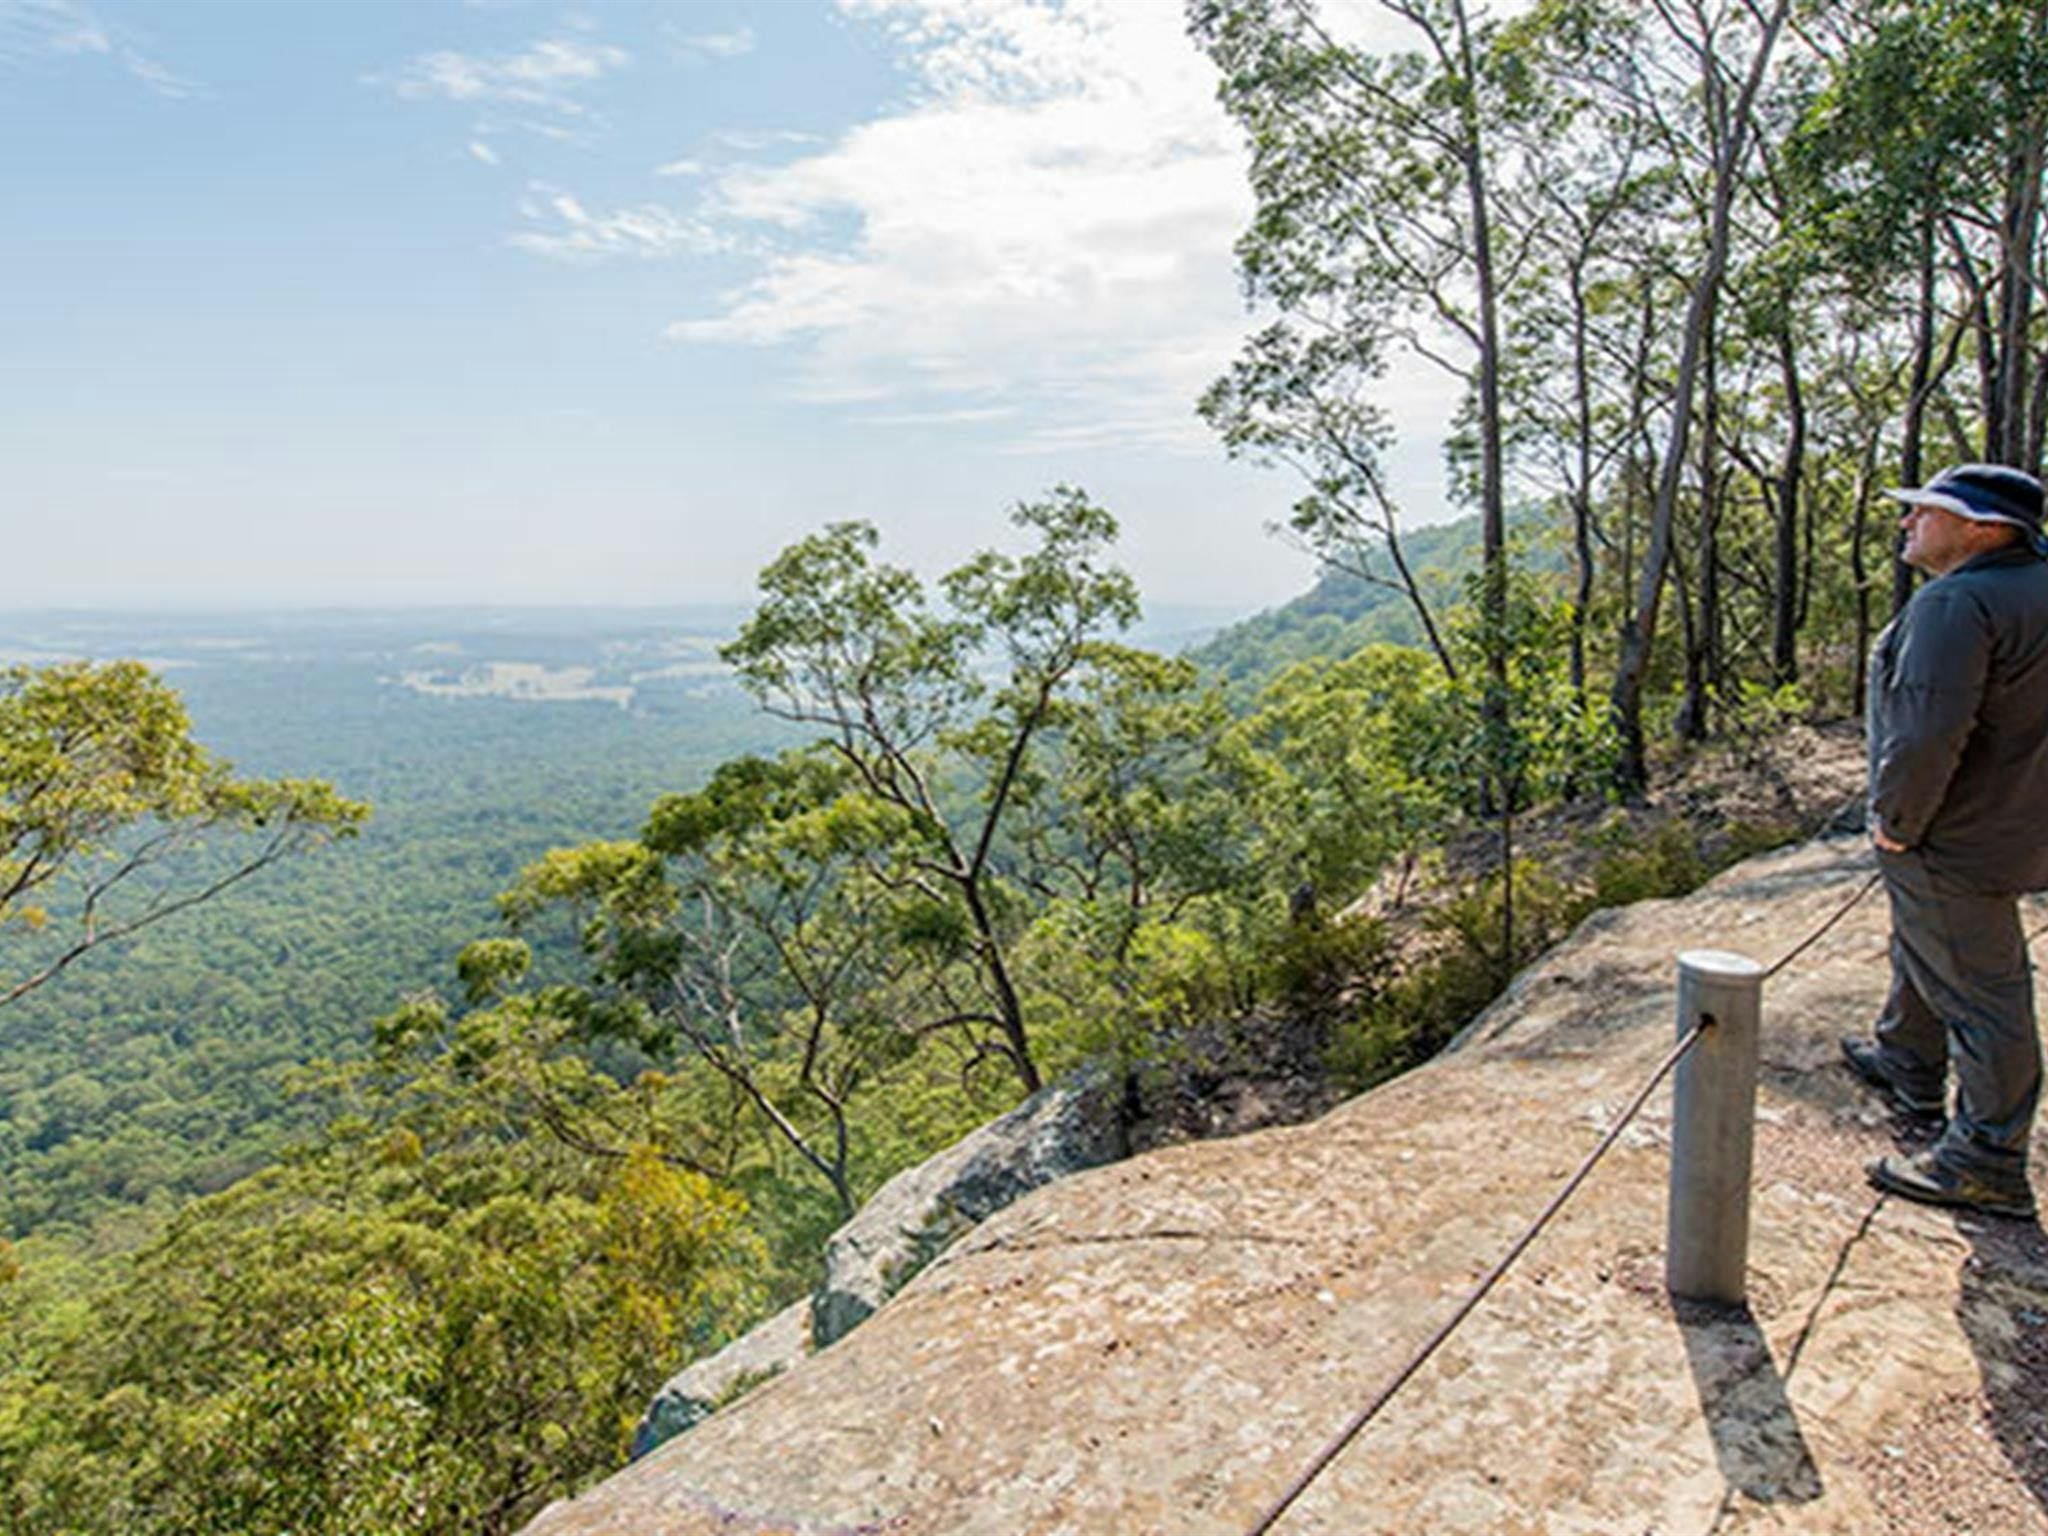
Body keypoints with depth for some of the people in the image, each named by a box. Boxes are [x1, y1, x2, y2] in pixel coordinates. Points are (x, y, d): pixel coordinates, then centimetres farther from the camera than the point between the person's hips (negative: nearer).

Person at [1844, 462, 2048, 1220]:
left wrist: (1894, 821, -18)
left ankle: (1987, 1163, 8)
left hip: (1954, 843, -10)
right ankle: (1908, 1064, 49)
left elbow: (1928, 734, -33)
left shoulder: (1957, 603, -25)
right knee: (1924, 946, 28)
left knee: (1978, 987, -2)